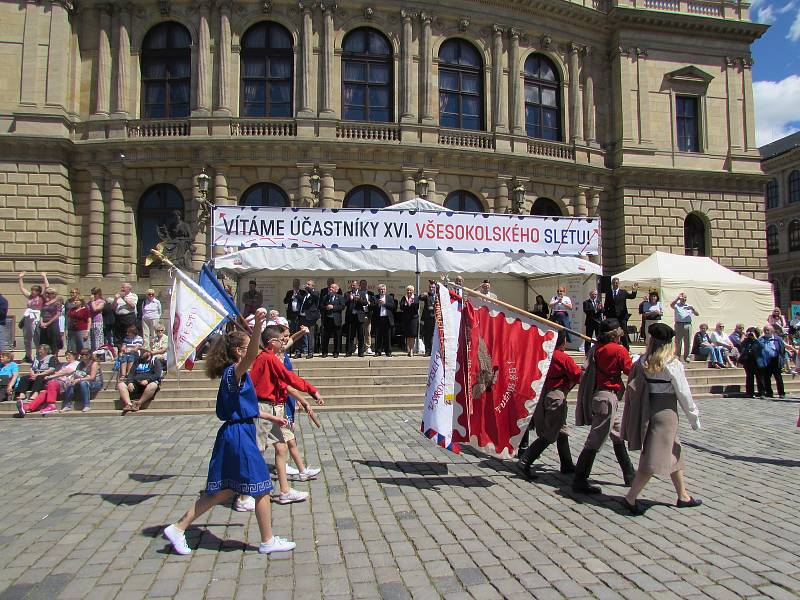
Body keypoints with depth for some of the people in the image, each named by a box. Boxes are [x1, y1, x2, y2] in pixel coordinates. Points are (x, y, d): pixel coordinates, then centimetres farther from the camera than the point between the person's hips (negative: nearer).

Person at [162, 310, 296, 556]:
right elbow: (251, 357, -39)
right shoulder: (233, 372, -15)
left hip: (234, 435, 10)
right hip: (239, 436, -10)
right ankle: (268, 541, 16)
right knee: (262, 488, 3)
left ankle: (178, 528, 23)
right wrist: (257, 326, -53)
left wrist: (272, 418, 30)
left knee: (224, 491, 17)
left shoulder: (236, 375, 14)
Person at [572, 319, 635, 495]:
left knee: (618, 435, 22)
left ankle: (630, 476, 32)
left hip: (596, 393, 8)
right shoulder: (619, 350, -11)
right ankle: (579, 481, -5)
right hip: (607, 396, -8)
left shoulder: (597, 348, 7)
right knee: (596, 441, -6)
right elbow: (630, 371, -3)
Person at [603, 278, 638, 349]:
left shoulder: (623, 292, 6)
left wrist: (634, 290, -29)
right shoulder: (608, 293, 9)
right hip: (611, 317, 1)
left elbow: (632, 296, -9)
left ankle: (626, 349, 6)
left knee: (624, 334, 1)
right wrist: (605, 314, -1)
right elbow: (606, 305, 8)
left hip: (622, 316, -1)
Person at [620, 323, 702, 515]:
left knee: (674, 454, 21)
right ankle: (630, 498, -3)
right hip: (665, 412, -6)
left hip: (646, 411, 6)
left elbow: (633, 387, 2)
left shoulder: (643, 362, -1)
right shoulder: (673, 365, -13)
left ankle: (683, 496, 34)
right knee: (655, 460, -2)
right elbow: (684, 394, -8)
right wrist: (694, 418, 6)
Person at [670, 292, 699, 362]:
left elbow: (697, 314, 11)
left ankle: (686, 356, 9)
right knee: (678, 342, -2)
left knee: (687, 342, 2)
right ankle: (677, 356, 3)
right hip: (679, 324, -3)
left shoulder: (689, 306, 17)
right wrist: (677, 298, -24)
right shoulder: (676, 305, 9)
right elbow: (671, 305, -15)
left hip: (688, 325, 3)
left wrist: (693, 309, -8)